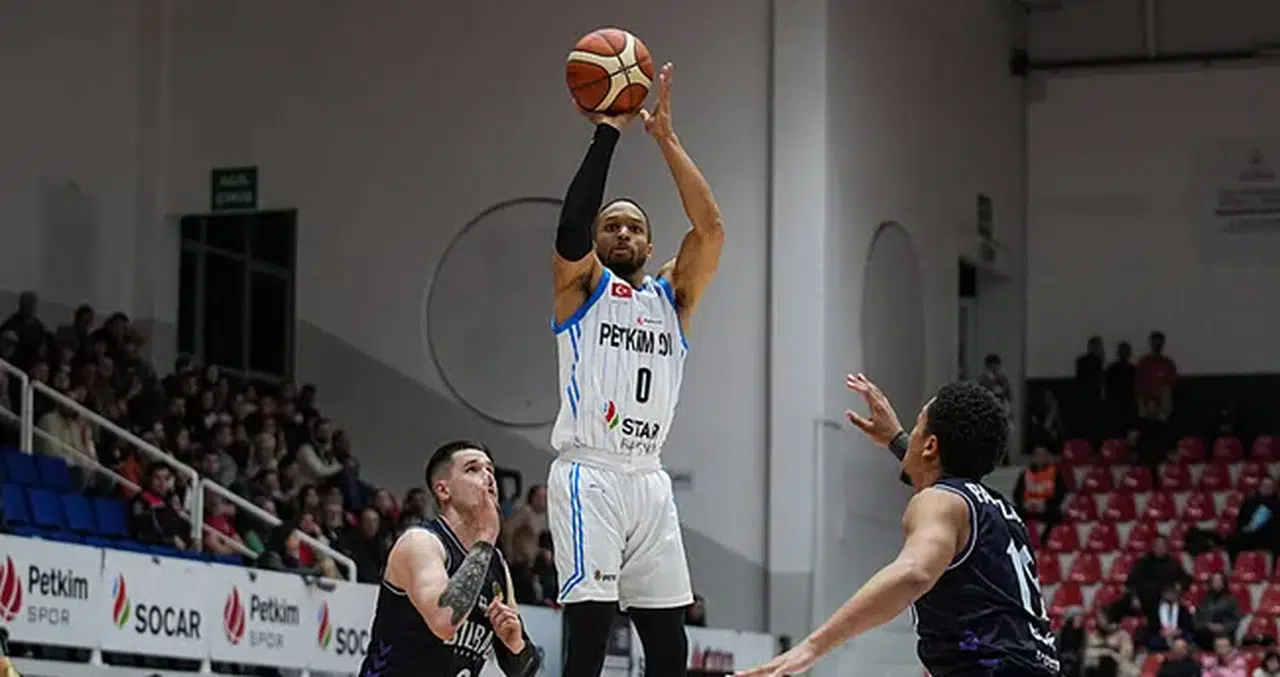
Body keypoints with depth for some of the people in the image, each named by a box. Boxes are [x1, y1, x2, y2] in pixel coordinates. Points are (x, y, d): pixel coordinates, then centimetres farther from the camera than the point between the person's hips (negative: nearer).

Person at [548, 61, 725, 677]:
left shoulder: (672, 296, 18)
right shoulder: (581, 284, 6)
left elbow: (710, 227, 2)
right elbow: (570, 227, -16)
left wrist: (665, 137, -1)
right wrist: (607, 130, -13)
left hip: (648, 481, 6)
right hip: (588, 476, -5)